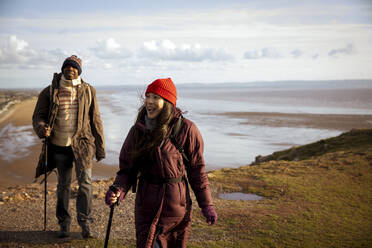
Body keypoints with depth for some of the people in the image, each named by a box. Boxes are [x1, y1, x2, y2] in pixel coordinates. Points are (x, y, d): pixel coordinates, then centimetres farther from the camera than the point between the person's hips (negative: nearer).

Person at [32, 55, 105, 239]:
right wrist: (42, 128, -19)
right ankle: (64, 223, 24)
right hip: (59, 145, 1)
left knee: (85, 180, -13)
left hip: (82, 144, -1)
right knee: (63, 184, 11)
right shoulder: (50, 92, 4)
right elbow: (38, 116, 6)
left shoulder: (88, 91, 5)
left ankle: (85, 221, -1)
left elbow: (95, 120, 9)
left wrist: (100, 147, 8)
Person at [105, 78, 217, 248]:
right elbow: (127, 169, 5)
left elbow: (197, 170, -2)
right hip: (146, 207, 2)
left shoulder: (186, 129, -9)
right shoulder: (137, 131, 0)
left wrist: (207, 205, -1)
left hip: (177, 206, -2)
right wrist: (118, 191, -15)